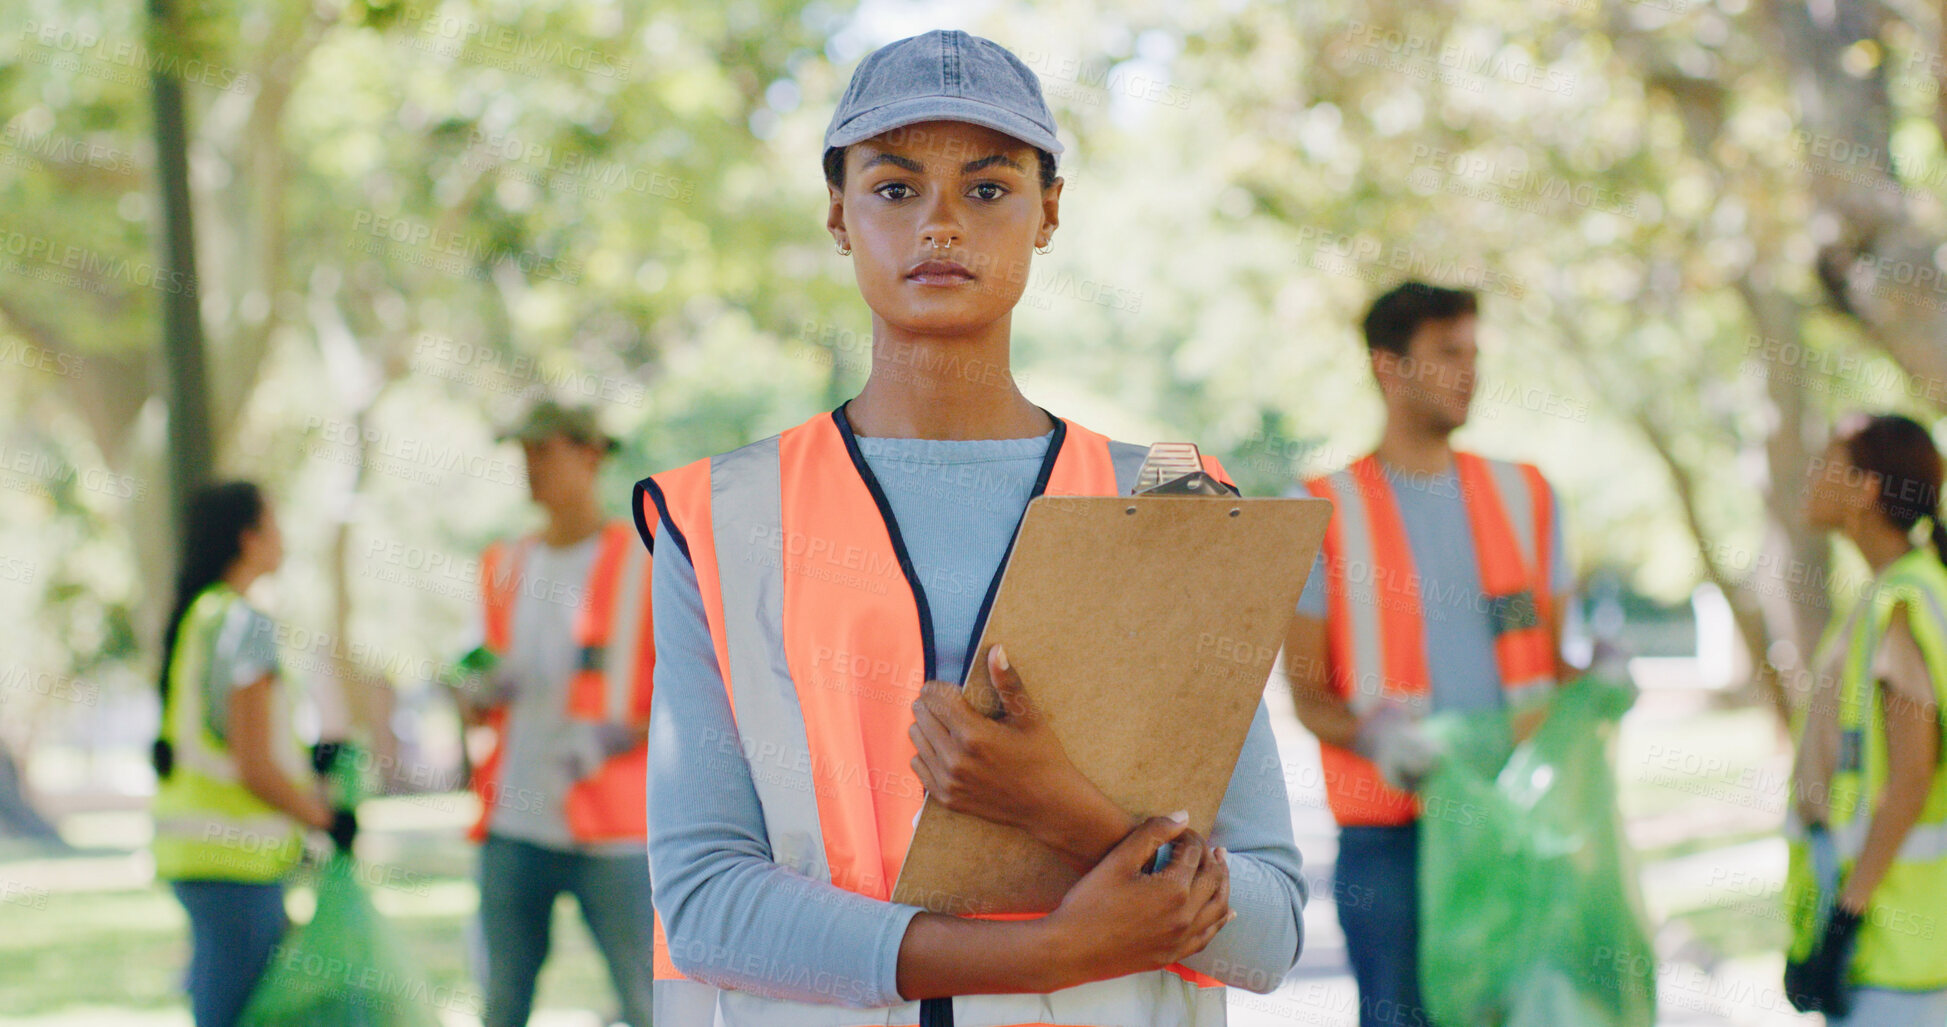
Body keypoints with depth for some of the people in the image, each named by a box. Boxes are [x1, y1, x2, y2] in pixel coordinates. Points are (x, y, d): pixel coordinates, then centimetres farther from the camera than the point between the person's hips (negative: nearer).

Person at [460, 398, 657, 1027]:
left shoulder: (646, 563, 0)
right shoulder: (503, 567, 16)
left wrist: (614, 737, -18)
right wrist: (485, 694, 0)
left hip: (610, 831, -5)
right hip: (514, 826, 5)